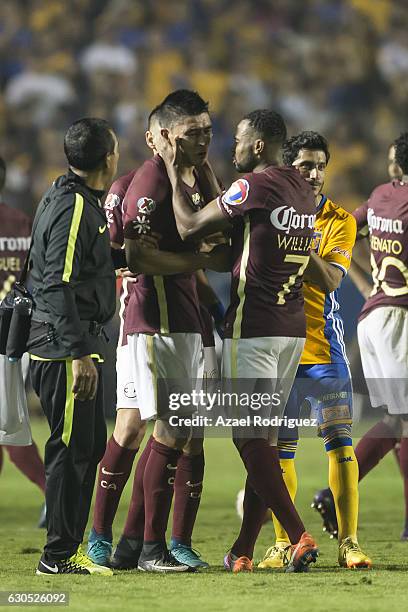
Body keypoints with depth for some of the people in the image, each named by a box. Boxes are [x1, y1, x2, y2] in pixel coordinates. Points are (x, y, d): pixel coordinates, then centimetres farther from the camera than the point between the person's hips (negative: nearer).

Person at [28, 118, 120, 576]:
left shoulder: (74, 201, 15)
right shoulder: (73, 208, -16)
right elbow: (59, 286, -22)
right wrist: (79, 354, -24)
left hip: (75, 345, 10)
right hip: (65, 348, -10)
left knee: (89, 446, 14)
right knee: (72, 448, -7)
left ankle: (66, 551, 20)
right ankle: (59, 556, -3)